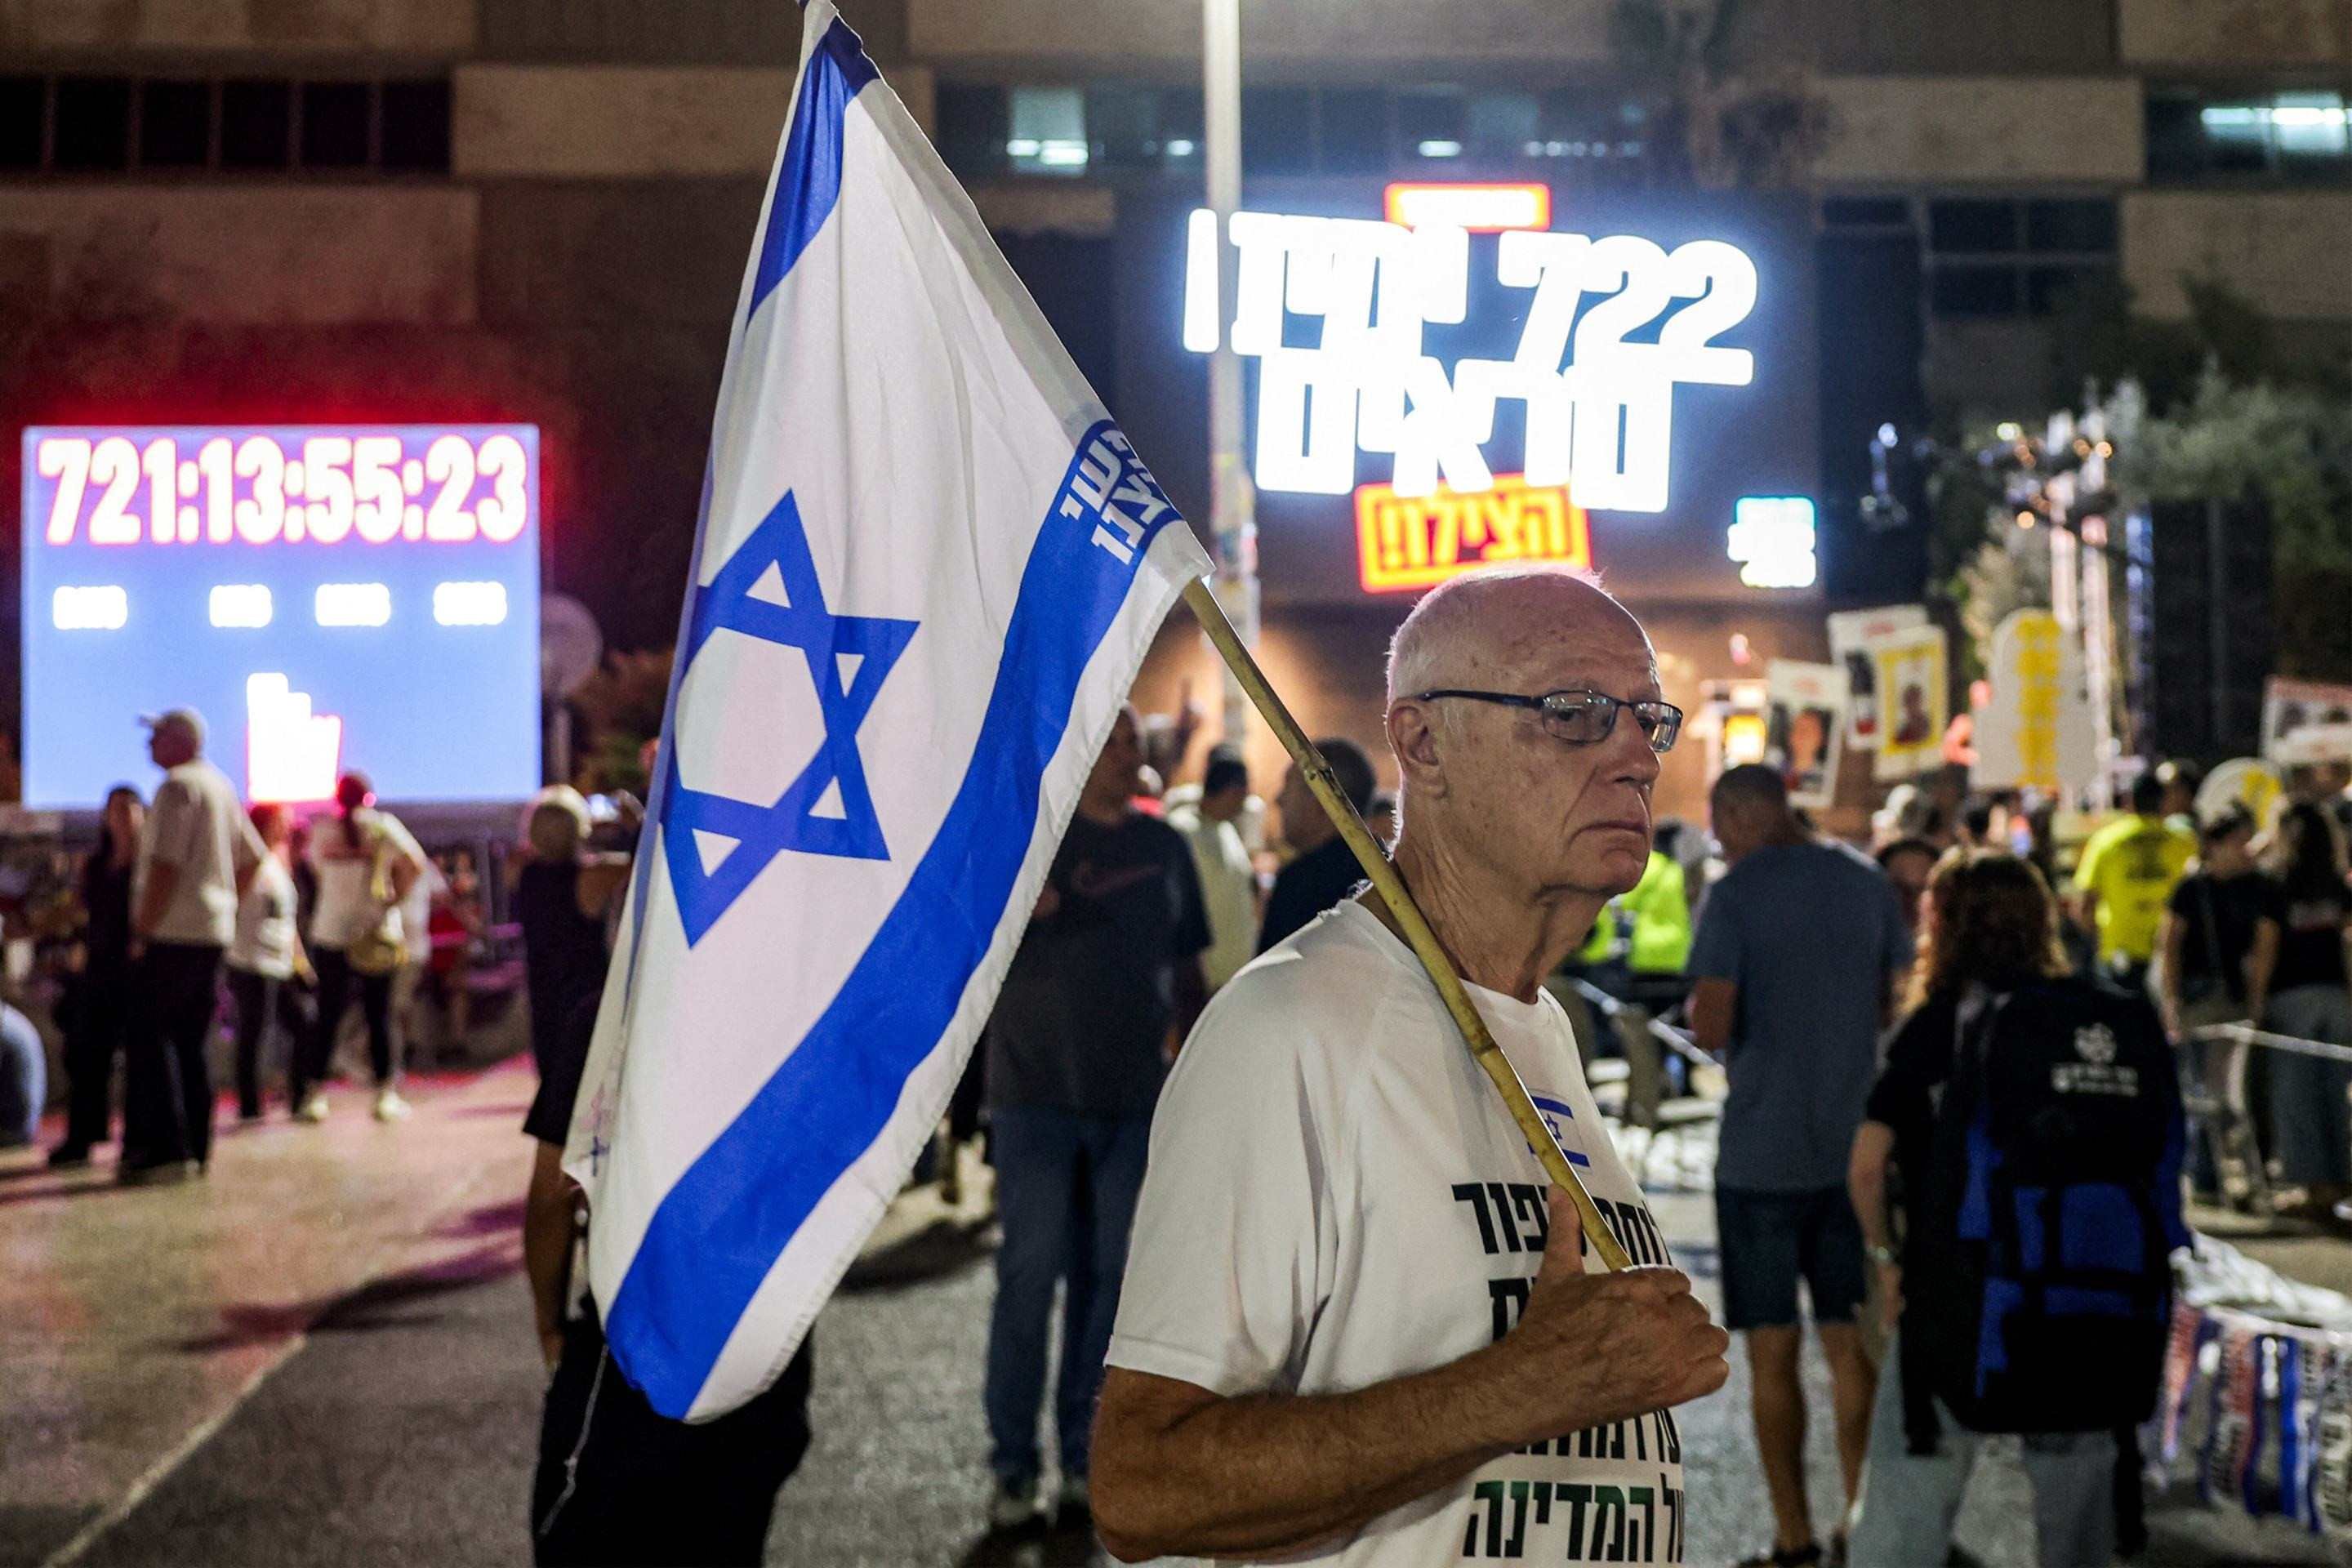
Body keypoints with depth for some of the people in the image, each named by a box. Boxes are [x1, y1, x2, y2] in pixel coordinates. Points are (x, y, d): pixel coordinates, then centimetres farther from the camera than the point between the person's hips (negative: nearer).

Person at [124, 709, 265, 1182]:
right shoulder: (221, 787, 17)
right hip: (214, 933, 9)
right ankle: (196, 1147, 12)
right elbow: (251, 858, 23)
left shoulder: (178, 787, -12)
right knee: (192, 1044, 12)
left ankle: (165, 1148, -11)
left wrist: (143, 930, -15)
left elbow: (165, 865, -19)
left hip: (174, 934, -9)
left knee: (150, 1039, -6)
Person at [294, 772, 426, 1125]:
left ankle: (314, 1094, 3)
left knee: (328, 1016, 6)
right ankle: (386, 1094, 4)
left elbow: (318, 870, 12)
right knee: (381, 1016, 4)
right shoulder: (383, 826, -3)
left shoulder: (323, 831, 4)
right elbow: (415, 864, -13)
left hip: (331, 933, 2)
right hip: (378, 934, -2)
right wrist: (395, 897, -4)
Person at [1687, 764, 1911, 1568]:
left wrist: (1703, 1015, 3)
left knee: (1772, 1350, 4)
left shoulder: (1735, 896, -12)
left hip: (1762, 1154, -5)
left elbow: (1711, 1027, -18)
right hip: (1854, 1147, 5)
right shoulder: (1869, 884, 4)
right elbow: (1897, 1004, 13)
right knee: (1850, 1343, 13)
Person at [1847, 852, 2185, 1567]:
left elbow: (1866, 1165, -11)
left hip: (1968, 1300, -4)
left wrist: (1887, 1256, 3)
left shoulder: (1941, 1023, -5)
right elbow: (2158, 1157, 4)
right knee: (2078, 1505, 19)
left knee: (1904, 1504, 3)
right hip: (2107, 1309, 4)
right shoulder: (2125, 1022, 5)